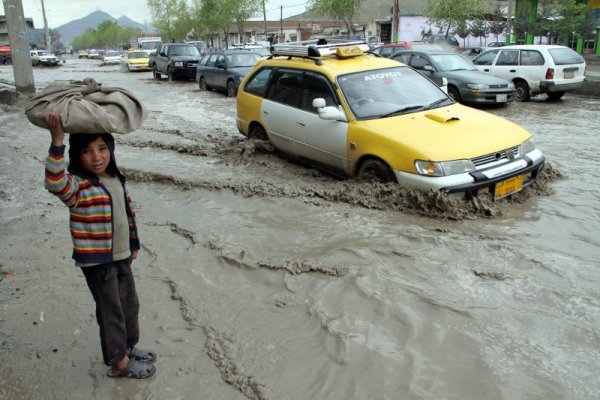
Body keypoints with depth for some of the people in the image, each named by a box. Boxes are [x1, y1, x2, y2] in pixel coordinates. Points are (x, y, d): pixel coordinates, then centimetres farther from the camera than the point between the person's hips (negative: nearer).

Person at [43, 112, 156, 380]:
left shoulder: (115, 178, 3)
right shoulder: (77, 185, -19)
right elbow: (55, 182, -43)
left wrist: (134, 243, 20)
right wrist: (58, 142, -51)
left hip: (121, 256, 7)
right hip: (97, 261, -7)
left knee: (130, 304, 21)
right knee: (111, 312, 6)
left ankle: (127, 347, 43)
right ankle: (119, 363, 24)